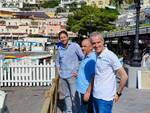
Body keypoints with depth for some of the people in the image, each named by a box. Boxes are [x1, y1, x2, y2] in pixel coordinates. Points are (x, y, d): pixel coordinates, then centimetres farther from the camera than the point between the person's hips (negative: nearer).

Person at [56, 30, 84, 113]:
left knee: (74, 95, -5)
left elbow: (83, 58, -5)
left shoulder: (75, 46, -5)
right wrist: (58, 70, 9)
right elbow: (57, 60, 23)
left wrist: (78, 70, -9)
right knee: (66, 95, 15)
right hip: (62, 76, 5)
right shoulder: (59, 48, 10)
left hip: (72, 75, -5)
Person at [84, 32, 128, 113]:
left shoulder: (110, 56, -15)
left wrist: (118, 93, -8)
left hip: (105, 98, -7)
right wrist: (88, 92, 15)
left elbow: (124, 76, -14)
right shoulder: (96, 56, 8)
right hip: (95, 96, 7)